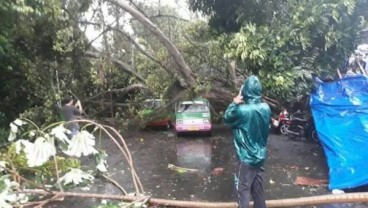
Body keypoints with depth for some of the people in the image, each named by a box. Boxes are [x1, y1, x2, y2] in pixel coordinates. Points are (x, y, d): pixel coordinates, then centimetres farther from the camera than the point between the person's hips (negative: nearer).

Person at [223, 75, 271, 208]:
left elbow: (226, 119, -7)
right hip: (260, 155, 6)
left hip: (247, 157, -6)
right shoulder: (266, 108, -5)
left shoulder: (242, 110, -24)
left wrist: (234, 104, -4)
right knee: (257, 185, 21)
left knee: (243, 188, 8)